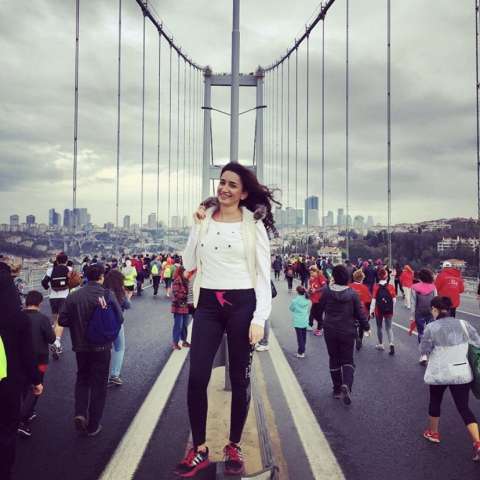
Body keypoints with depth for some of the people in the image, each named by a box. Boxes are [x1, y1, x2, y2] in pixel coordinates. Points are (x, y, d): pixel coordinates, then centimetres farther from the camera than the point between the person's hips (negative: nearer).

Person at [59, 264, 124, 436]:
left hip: (80, 346, 3)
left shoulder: (73, 296, -6)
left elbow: (62, 320, -4)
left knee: (82, 379, 23)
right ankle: (93, 425, 16)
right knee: (98, 384, 10)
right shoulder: (107, 295, -14)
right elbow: (119, 319, -13)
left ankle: (80, 413, 5)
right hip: (101, 346, -3)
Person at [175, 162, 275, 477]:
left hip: (242, 304, -2)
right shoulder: (204, 219, 7)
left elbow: (264, 274, -3)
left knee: (240, 379, 8)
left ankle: (234, 447, 25)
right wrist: (197, 227, -1)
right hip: (208, 304, 3)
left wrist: (260, 318, -11)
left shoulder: (254, 224, -2)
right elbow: (189, 265, 7)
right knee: (197, 377, -1)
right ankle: (199, 450, 15)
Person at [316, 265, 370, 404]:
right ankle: (346, 384, -15)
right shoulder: (352, 293, -9)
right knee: (348, 360, 10)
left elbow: (320, 308, 1)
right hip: (347, 332, 0)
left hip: (330, 331, 0)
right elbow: (360, 312, -3)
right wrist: (366, 326, 11)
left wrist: (317, 319, 22)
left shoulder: (327, 291, -10)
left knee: (334, 359, 15)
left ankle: (337, 389, 20)